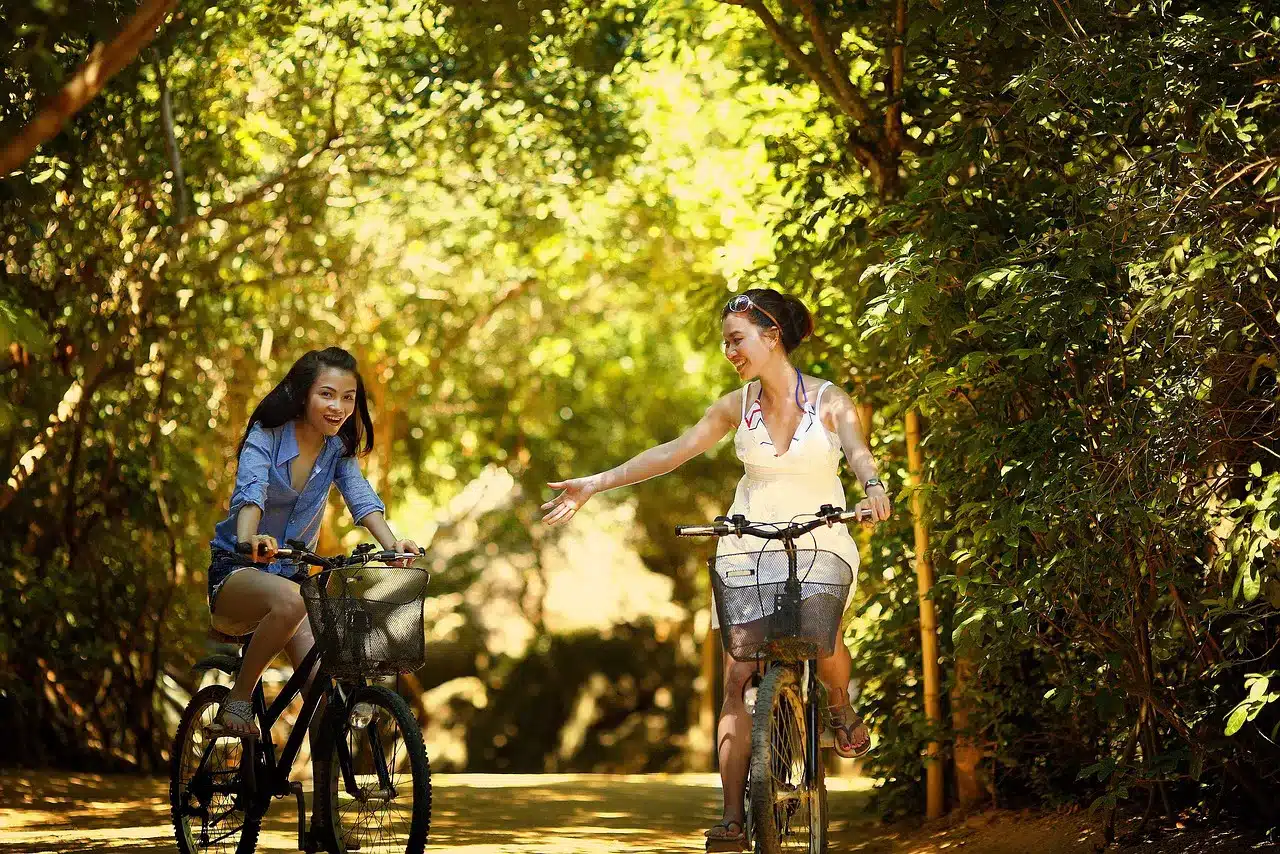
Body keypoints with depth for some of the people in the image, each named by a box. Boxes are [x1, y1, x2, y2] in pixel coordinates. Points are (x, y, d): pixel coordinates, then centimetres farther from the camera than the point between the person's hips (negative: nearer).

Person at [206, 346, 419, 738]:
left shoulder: (339, 450, 3)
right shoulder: (266, 437, -12)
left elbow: (361, 498, -13)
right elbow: (250, 492, -30)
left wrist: (392, 543, -35)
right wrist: (249, 540, -52)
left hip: (292, 574, 5)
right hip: (235, 572, -5)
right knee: (289, 599, -38)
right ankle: (237, 702, -22)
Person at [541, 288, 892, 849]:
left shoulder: (829, 401, -3)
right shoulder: (737, 407, 7)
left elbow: (856, 449, -19)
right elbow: (671, 453, 5)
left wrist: (872, 486, -42)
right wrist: (593, 485, 0)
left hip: (819, 546, -2)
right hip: (750, 549, 3)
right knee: (739, 679, -10)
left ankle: (840, 706, 5)